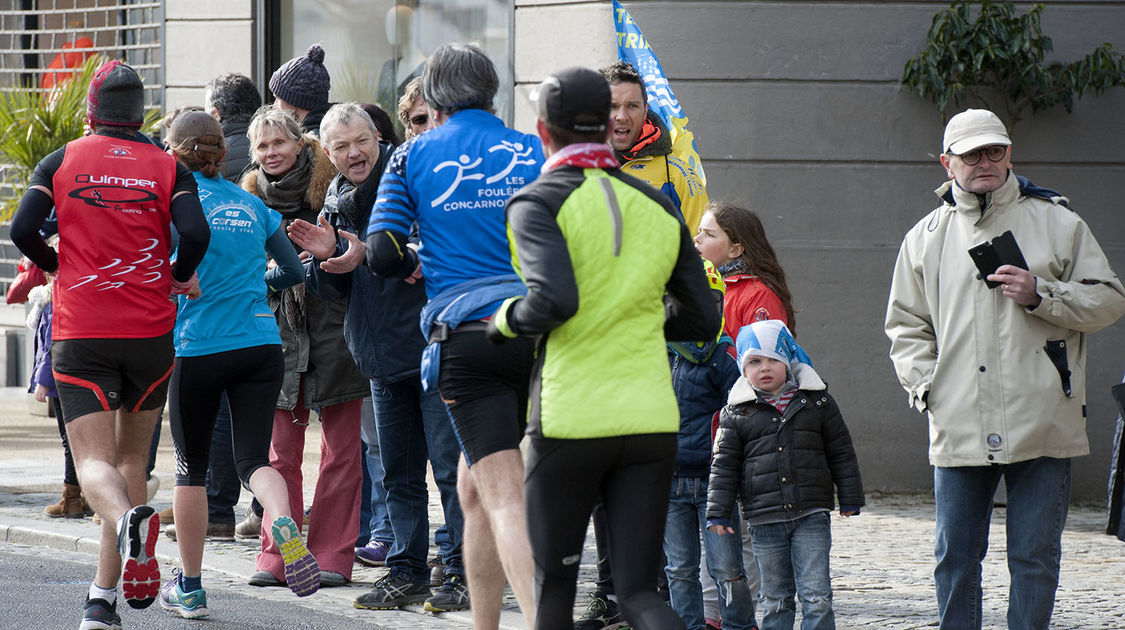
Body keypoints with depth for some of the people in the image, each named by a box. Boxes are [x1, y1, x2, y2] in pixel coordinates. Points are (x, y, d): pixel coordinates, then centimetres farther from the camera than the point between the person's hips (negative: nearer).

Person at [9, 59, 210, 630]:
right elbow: (195, 234, -11)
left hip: (79, 334, -1)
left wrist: (55, 265, 13)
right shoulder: (167, 168, 3)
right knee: (131, 458, 15)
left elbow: (22, 229, -7)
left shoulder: (61, 162, 3)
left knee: (95, 464, -5)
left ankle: (127, 518, -40)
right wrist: (179, 278, 10)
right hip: (150, 331, 1)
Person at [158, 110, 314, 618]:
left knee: (191, 467, 11)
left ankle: (190, 588, 18)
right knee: (253, 458, 1)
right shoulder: (252, 205, 11)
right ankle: (283, 523, -33)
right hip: (261, 344, 3)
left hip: (199, 347, -3)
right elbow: (293, 271, 16)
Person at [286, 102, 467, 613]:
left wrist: (369, 253, -23)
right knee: (399, 474, 12)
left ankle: (461, 572, -2)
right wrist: (325, 256, -6)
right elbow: (338, 289, 15)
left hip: (433, 343, -7)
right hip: (384, 357, 7)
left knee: (451, 466, -7)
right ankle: (407, 571, 18)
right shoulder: (338, 202, 11)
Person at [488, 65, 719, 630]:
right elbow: (702, 320, 14)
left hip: (570, 418, -4)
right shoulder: (658, 208, 11)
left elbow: (553, 300, -21)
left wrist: (504, 320, -1)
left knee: (553, 584, 12)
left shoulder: (537, 203, -5)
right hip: (650, 418, 4)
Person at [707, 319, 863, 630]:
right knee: (775, 599, 7)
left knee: (816, 595, -7)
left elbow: (841, 452, 10)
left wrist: (850, 499, 9)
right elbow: (725, 465, 6)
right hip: (764, 520, 1)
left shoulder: (817, 401, 4)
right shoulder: (737, 412, 3)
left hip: (812, 514, -1)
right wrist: (718, 512, 1)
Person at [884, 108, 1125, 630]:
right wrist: (926, 385, 0)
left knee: (1035, 557, -1)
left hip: (1041, 428, -2)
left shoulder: (1055, 223, 5)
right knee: (955, 556, 5)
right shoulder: (928, 236, 12)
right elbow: (905, 324, 17)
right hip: (958, 427, 2)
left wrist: (1041, 294, -11)